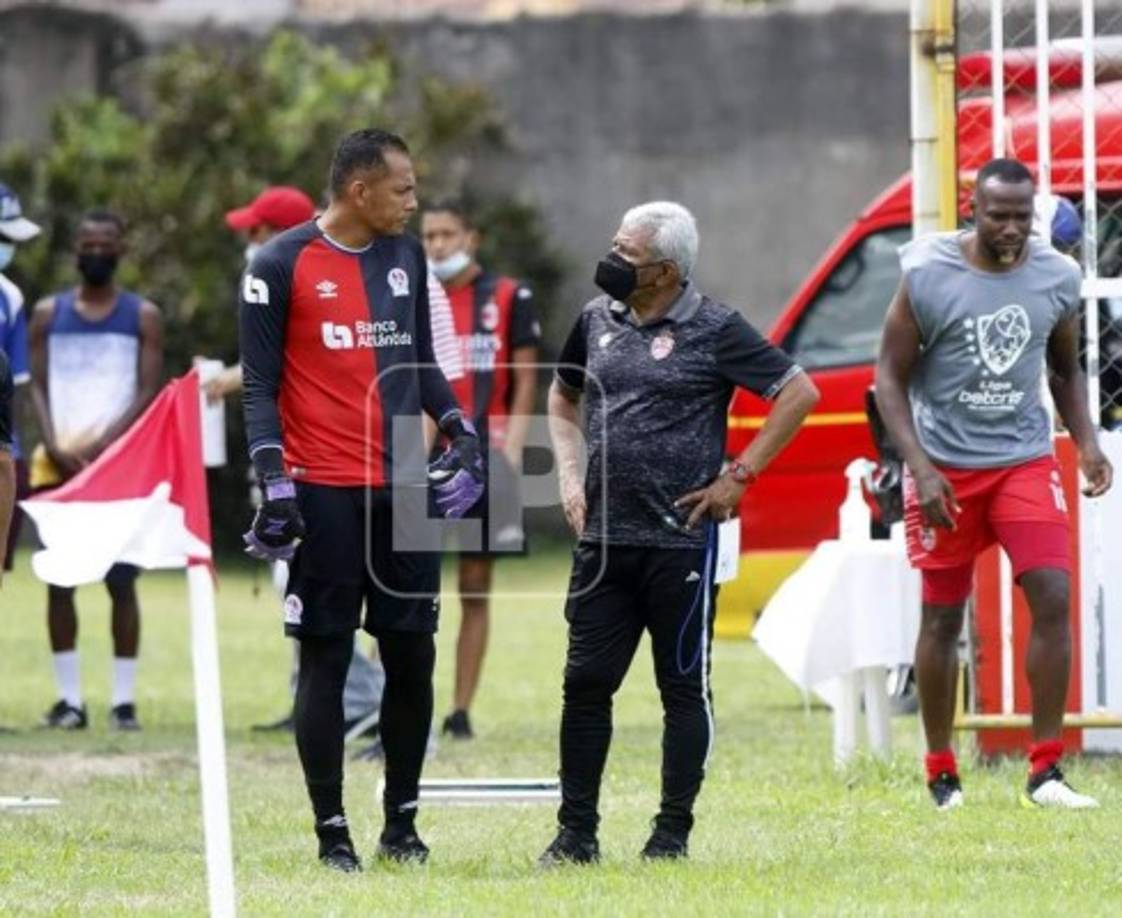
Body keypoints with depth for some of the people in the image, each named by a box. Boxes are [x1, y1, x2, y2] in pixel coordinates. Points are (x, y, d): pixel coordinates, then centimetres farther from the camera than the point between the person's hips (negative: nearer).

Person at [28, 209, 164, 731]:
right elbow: (38, 386, 6)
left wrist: (100, 447, -14)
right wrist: (55, 448, -11)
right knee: (58, 581, 0)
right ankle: (69, 698, 4)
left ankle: (124, 699, -1)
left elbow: (148, 393, -2)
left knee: (121, 582, -3)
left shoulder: (143, 317, 5)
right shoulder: (49, 314, 11)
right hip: (57, 466, 2)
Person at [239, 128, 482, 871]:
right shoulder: (282, 266, -6)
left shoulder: (406, 256, 11)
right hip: (324, 493, -5)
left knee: (413, 657, 5)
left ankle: (401, 821, 15)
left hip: (404, 488, 5)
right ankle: (332, 830, 4)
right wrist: (274, 482, -14)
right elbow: (261, 385, -5)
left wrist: (461, 429, 8)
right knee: (326, 660, -1)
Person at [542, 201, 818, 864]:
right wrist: (571, 475, 12)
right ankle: (577, 832, 8)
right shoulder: (598, 320, 10)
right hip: (603, 537, 5)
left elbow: (800, 393, -7)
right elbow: (563, 399, 26)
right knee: (586, 683, 2)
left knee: (684, 686, 3)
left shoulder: (714, 331, -7)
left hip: (681, 538, -5)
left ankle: (673, 832, 10)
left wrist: (740, 475, -9)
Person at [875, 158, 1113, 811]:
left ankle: (1046, 771, -8)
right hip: (946, 467, -2)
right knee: (943, 615, 4)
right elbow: (891, 377, -5)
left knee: (1053, 597, -13)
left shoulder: (1057, 278, 0)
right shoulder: (928, 277, -10)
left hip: (1025, 460, 2)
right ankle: (941, 774, 16)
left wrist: (1087, 440, -1)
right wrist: (920, 468, -15)